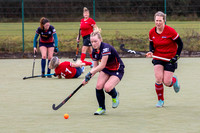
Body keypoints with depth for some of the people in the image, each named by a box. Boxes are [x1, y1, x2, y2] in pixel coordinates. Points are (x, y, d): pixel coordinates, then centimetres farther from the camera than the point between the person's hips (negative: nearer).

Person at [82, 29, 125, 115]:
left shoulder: (106, 48, -29)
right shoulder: (94, 51, -4)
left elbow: (102, 65, -30)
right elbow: (95, 67, 4)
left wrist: (90, 73, -27)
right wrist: (88, 78, -8)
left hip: (117, 71, -7)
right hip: (106, 70, 7)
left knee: (107, 88, -28)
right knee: (99, 86, -16)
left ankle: (115, 95, 10)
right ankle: (101, 108, 3)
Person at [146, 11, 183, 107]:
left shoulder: (170, 31, -15)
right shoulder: (152, 32, -3)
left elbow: (180, 44, -6)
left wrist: (176, 56, -14)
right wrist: (151, 52, -8)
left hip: (170, 59, -3)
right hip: (158, 58, 3)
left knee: (167, 82, -9)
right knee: (158, 79, -16)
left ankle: (174, 80, 31)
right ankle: (160, 100, 5)